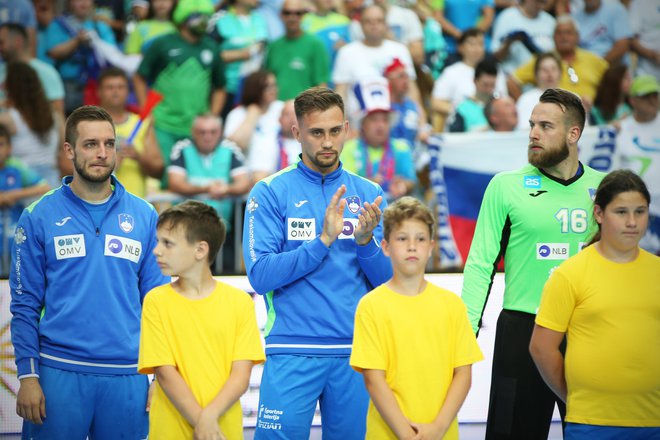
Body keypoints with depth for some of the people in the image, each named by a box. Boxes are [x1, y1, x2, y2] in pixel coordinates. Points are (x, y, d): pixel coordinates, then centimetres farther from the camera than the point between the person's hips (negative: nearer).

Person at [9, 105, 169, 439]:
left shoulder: (144, 216, 6)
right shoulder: (39, 217, 2)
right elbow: (25, 305, 2)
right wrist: (28, 375, -6)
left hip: (127, 377, 2)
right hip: (59, 373, -1)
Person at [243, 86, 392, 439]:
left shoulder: (369, 195, 10)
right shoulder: (270, 193, 0)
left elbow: (386, 281, 6)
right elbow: (260, 276, -10)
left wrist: (365, 242, -13)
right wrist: (323, 240, -18)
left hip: (355, 353, 3)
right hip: (292, 353, -3)